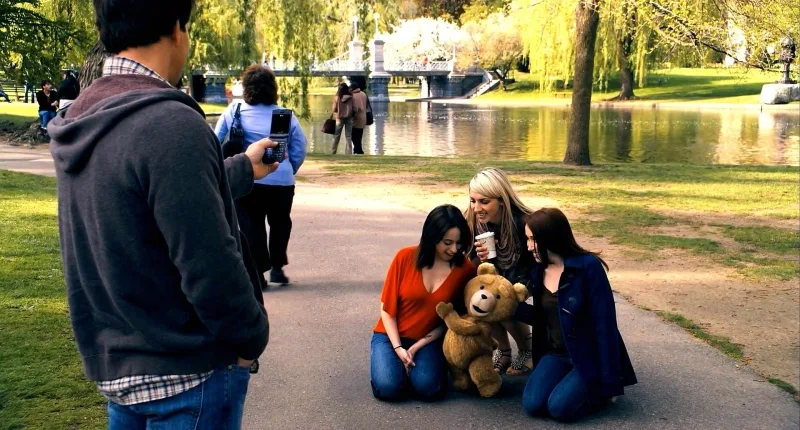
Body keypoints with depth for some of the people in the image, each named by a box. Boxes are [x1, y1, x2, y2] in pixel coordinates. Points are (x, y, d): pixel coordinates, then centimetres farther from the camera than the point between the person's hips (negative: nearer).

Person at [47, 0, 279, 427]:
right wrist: (252, 340, -8)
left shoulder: (80, 121, 3)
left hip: (114, 365, 8)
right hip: (187, 372, -8)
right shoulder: (169, 124, -24)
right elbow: (210, 267, -25)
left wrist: (242, 168, 30)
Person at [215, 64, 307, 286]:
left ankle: (258, 273, 7)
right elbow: (299, 152, 2)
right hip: (281, 181, 0)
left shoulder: (233, 111, 0)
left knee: (251, 226, 11)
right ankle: (277, 266, 18)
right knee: (280, 223, 21)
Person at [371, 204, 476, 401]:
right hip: (391, 336, 0)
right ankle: (398, 361, 9)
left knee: (428, 388, -26)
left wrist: (417, 347, -13)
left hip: (428, 340, 0)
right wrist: (398, 348, -16)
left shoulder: (466, 269, -11)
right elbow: (387, 308, -6)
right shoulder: (405, 257, -14)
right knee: (388, 388, -24)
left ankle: (415, 364, 7)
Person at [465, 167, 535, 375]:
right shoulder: (475, 221, -22)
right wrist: (481, 258, -35)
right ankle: (503, 350, 5)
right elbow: (473, 266, -12)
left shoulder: (522, 223, -34)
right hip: (497, 273, 4)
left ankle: (527, 351, 3)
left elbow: (534, 264, -23)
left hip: (525, 275, -4)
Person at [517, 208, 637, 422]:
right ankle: (574, 382, 12)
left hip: (590, 356, -6)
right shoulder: (539, 271, 2)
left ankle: (599, 390, 7)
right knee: (532, 404, -15)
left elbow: (604, 324, -19)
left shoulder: (588, 266, -20)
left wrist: (609, 381, -20)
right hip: (557, 354, 6)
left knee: (560, 406, -23)